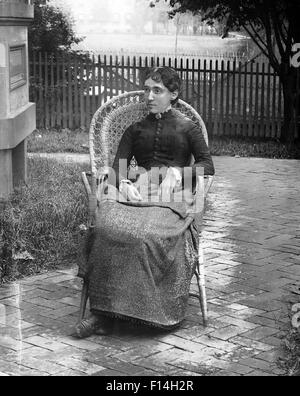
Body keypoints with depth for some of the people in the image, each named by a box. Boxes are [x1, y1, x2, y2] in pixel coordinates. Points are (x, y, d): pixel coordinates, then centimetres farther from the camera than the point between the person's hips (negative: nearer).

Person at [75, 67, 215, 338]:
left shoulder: (188, 128, 20)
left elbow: (207, 166, 8)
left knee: (148, 233, -37)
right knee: (108, 227, -32)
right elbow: (118, 167, 15)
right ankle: (104, 312, -32)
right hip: (135, 190, 2)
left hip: (173, 194, -2)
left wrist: (177, 174, -10)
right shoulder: (135, 130, 28)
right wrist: (124, 184, -8)